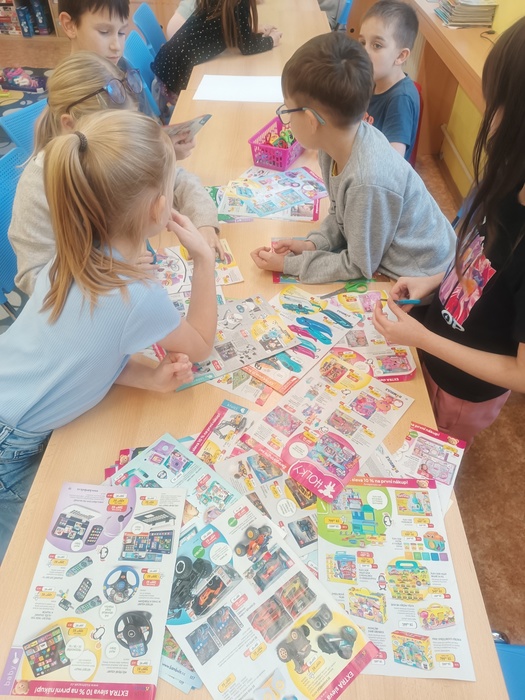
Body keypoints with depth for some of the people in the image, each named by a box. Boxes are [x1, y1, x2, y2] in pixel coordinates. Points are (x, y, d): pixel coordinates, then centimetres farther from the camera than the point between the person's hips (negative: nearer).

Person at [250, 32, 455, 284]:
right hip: (377, 249, 6)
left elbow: (359, 267, -20)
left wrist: (289, 264, -17)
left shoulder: (367, 181, -32)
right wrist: (313, 243, -10)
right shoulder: (340, 139, -12)